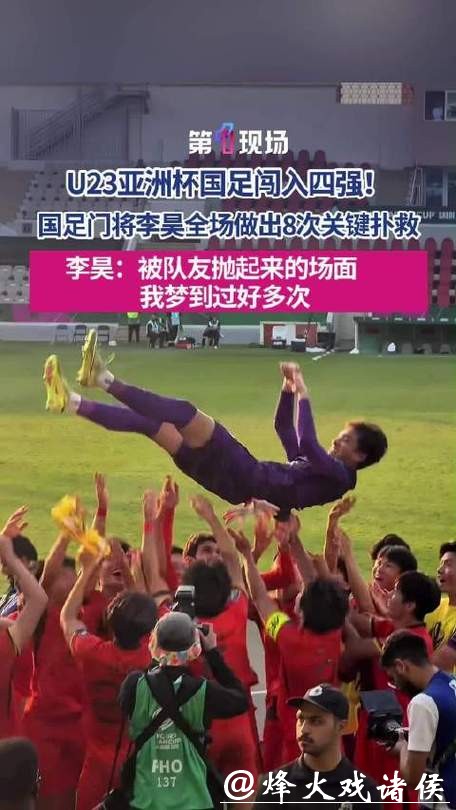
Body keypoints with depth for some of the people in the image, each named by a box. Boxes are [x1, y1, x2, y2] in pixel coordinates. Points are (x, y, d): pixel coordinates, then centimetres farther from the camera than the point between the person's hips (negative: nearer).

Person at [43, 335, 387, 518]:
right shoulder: (318, 465, 27)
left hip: (245, 477, -9)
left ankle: (106, 380, -22)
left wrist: (304, 397, -13)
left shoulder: (338, 476, -2)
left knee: (185, 413, -20)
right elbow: (284, 428, 35)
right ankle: (73, 403, -1)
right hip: (236, 479, 9)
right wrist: (289, 389, 22)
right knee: (149, 423, 3)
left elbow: (306, 443, -20)